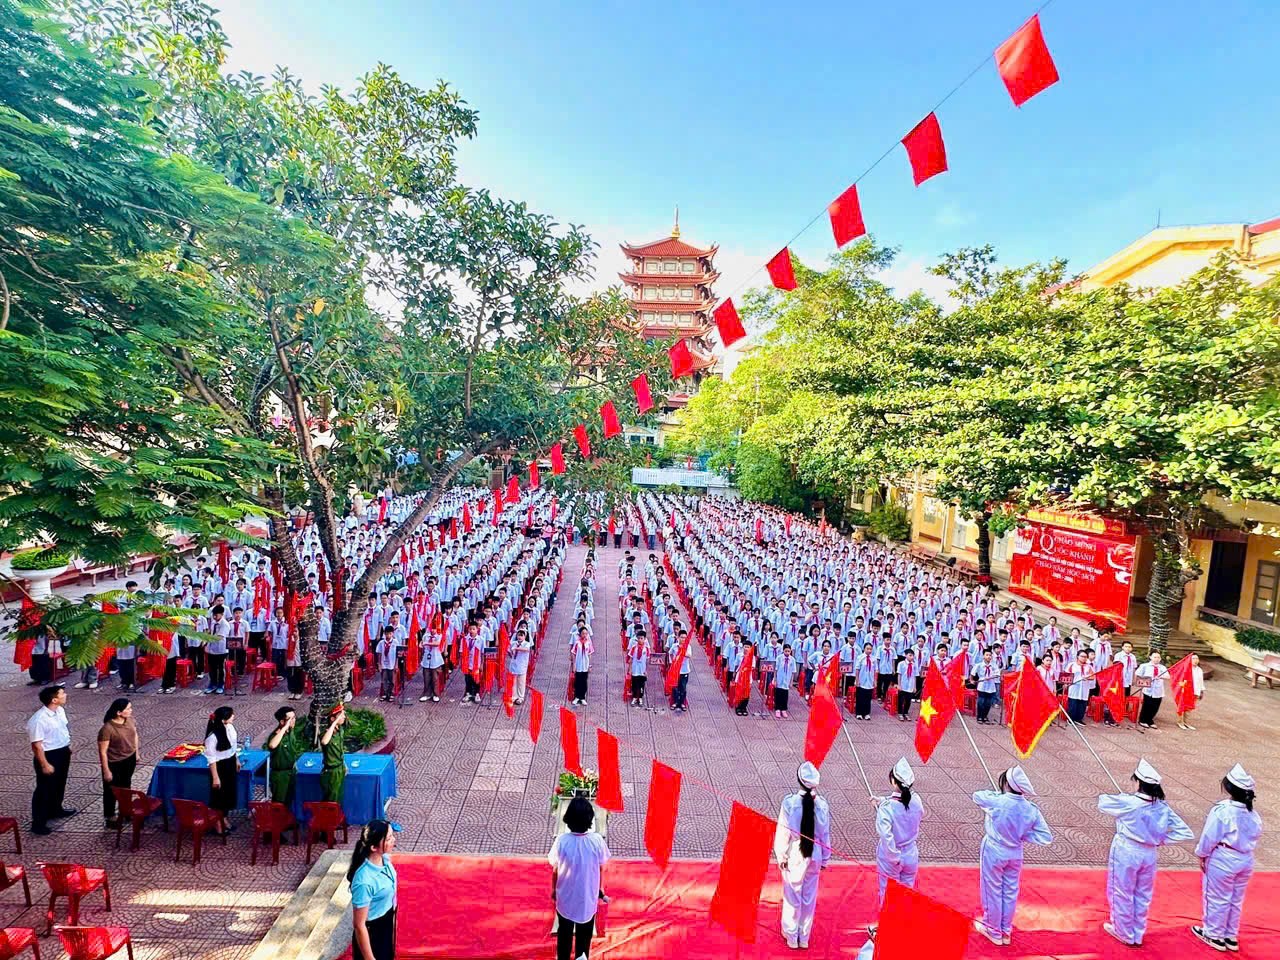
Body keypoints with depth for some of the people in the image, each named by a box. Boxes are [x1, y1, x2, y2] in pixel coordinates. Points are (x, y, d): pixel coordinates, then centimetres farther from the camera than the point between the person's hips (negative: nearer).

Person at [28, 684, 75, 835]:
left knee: (59, 784, 25)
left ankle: (55, 810, 45)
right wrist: (44, 765, -18)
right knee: (44, 789, 7)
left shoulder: (60, 710, -4)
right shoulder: (38, 720, -29)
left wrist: (68, 746, 20)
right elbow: (36, 745, -23)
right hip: (49, 756, -8)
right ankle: (38, 823, 22)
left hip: (63, 752, 8)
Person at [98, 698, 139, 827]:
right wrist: (106, 771, -16)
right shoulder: (107, 729, -29)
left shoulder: (129, 719, -10)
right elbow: (102, 752, -22)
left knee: (126, 786, 23)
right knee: (112, 790, 12)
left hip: (129, 759, 6)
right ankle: (110, 818, 29)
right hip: (114, 763, -6)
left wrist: (136, 753, 12)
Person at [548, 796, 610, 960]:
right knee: (584, 933, 25)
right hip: (588, 896, 0)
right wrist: (600, 890, 10)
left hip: (565, 896, 0)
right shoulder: (597, 840, -24)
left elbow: (555, 870, -10)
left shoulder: (561, 841, -25)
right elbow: (600, 869, -9)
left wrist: (553, 889, 9)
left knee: (564, 932, 25)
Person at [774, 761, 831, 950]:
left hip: (794, 856, -2)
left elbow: (783, 832, -12)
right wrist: (825, 858, 11)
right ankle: (804, 937, 31)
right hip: (814, 856, 2)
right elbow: (825, 833, -2)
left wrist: (781, 856, 1)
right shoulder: (822, 803, -12)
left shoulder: (789, 802, -19)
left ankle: (791, 936, 29)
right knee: (809, 897, 18)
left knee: (792, 896, 15)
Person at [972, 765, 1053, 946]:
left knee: (993, 892, 14)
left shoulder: (998, 802, -29)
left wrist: (997, 794, 0)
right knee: (1010, 893, 21)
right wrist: (1023, 835, -1)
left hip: (994, 852, -4)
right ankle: (1006, 931, 37)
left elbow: (977, 796, -13)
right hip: (1015, 854, 4)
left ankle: (994, 931, 31)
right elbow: (1046, 837, -9)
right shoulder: (1031, 809, -14)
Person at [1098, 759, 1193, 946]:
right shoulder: (1161, 807, -7)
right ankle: (1138, 935, 34)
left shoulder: (1129, 802, -22)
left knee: (1122, 894, 13)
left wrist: (1121, 797, 9)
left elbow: (1102, 802, -8)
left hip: (1126, 853, -5)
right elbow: (1185, 833, -2)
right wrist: (1161, 839, 2)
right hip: (1149, 854, 5)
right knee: (1142, 896, 20)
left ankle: (1124, 933, 27)